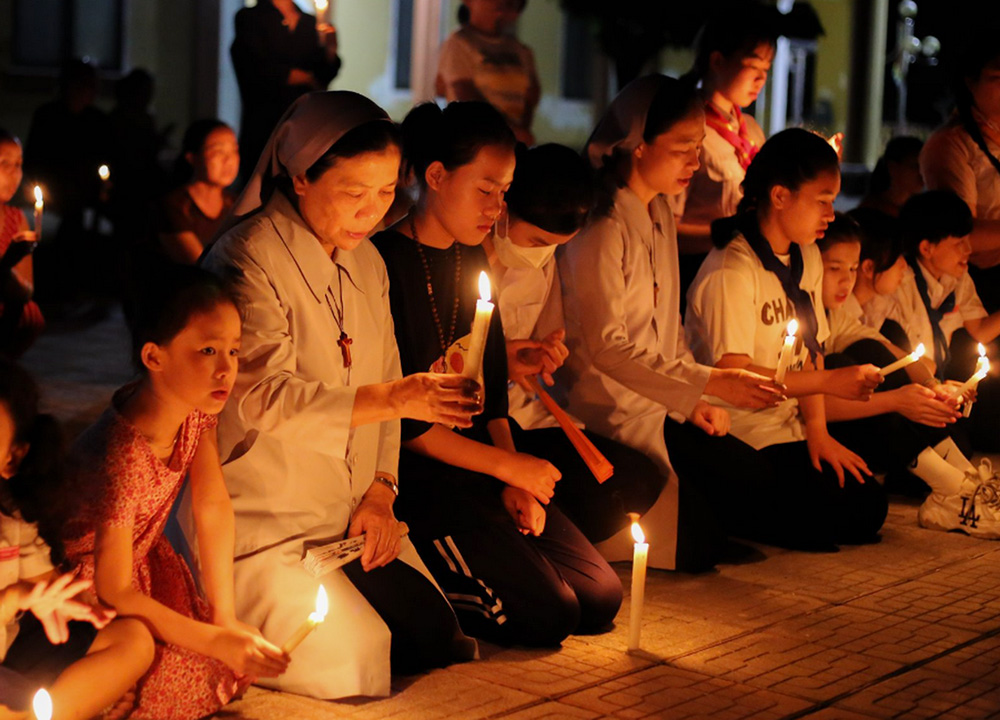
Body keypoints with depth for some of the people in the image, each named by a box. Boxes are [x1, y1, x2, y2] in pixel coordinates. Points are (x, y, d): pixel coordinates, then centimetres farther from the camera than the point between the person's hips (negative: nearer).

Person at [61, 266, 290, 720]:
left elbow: (214, 508, -6)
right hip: (79, 576, -7)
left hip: (142, 560, 7)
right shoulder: (123, 460, -36)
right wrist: (218, 640, -30)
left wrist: (226, 618, -8)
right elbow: (115, 590, -30)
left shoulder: (197, 409, -13)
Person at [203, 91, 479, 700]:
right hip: (266, 521, -8)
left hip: (352, 517, 8)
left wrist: (381, 490, -1)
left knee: (438, 641, 0)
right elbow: (263, 399, -23)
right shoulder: (248, 261, -16)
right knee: (354, 668, -17)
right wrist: (391, 400, -31)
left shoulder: (366, 263, 10)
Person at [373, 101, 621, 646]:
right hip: (418, 478, -9)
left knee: (601, 599, 3)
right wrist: (507, 465, -11)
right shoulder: (387, 265, -15)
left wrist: (515, 484, 1)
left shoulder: (472, 263, 13)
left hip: (482, 473, 9)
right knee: (547, 613, -18)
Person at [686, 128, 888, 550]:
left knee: (869, 506, -4)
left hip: (788, 433, 9)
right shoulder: (730, 273, -19)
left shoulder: (806, 257, 10)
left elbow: (811, 351, 8)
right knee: (845, 518, -16)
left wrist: (817, 428, -5)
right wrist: (827, 381, -23)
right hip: (740, 443, -9)